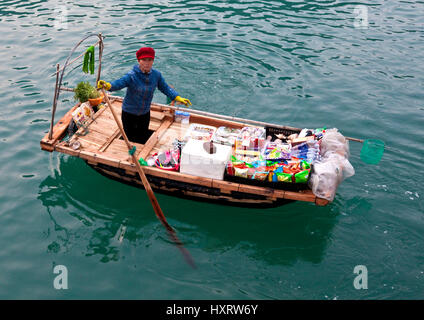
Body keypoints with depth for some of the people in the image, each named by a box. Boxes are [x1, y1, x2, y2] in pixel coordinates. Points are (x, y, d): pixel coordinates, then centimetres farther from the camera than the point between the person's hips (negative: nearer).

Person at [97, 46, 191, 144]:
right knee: (129, 139, 14)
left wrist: (178, 98, -6)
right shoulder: (132, 76, -26)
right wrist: (108, 85, -62)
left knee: (143, 139, 20)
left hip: (145, 113, 4)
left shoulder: (156, 75, -11)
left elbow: (165, 88, 3)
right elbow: (118, 83, -40)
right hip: (129, 113, -4)